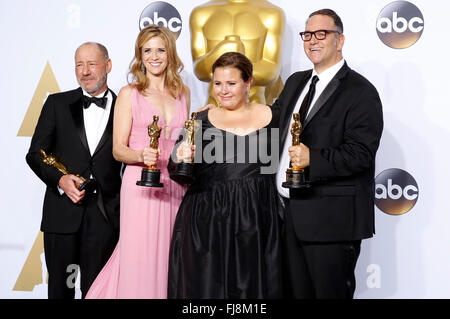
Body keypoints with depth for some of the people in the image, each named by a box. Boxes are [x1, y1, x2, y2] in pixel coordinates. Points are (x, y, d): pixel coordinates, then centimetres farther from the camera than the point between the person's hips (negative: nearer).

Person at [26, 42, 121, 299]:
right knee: (59, 287, 11)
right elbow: (35, 154, 4)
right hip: (62, 212, 1)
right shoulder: (57, 104, 6)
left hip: (105, 216, -1)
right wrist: (60, 179, -13)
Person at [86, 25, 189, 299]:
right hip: (141, 184, -3)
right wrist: (142, 156, -20)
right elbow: (118, 149, -2)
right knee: (139, 258, -4)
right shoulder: (129, 94, 0)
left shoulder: (182, 91, 12)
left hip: (175, 185, 4)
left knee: (170, 257, 5)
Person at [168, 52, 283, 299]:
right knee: (207, 284, 5)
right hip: (208, 220, 0)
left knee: (252, 284, 7)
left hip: (256, 220, 0)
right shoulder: (201, 120, 5)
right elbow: (178, 173, 0)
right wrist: (181, 159, -19)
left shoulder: (270, 117, 6)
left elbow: (278, 165, 13)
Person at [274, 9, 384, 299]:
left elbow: (361, 154, -17)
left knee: (331, 292, 3)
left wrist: (312, 158, -27)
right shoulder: (295, 82, 14)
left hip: (332, 219, -7)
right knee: (298, 291, 16)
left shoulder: (361, 92, -9)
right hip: (292, 211, 7)